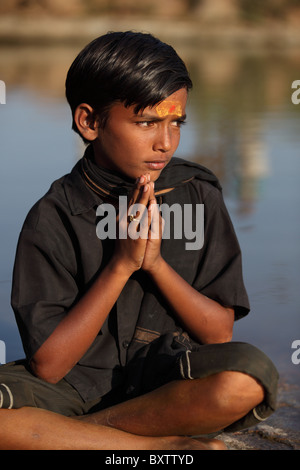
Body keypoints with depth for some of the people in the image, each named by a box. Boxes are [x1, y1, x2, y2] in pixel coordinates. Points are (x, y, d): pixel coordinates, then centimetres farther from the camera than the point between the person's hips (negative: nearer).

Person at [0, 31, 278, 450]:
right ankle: (168, 444, -19)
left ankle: (69, 432, -15)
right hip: (79, 381, -1)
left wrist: (154, 261, -18)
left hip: (168, 381, 1)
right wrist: (122, 263, -19)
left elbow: (219, 334, -3)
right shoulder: (54, 218, -10)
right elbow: (47, 365, -14)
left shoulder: (199, 196, -3)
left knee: (247, 378, -32)